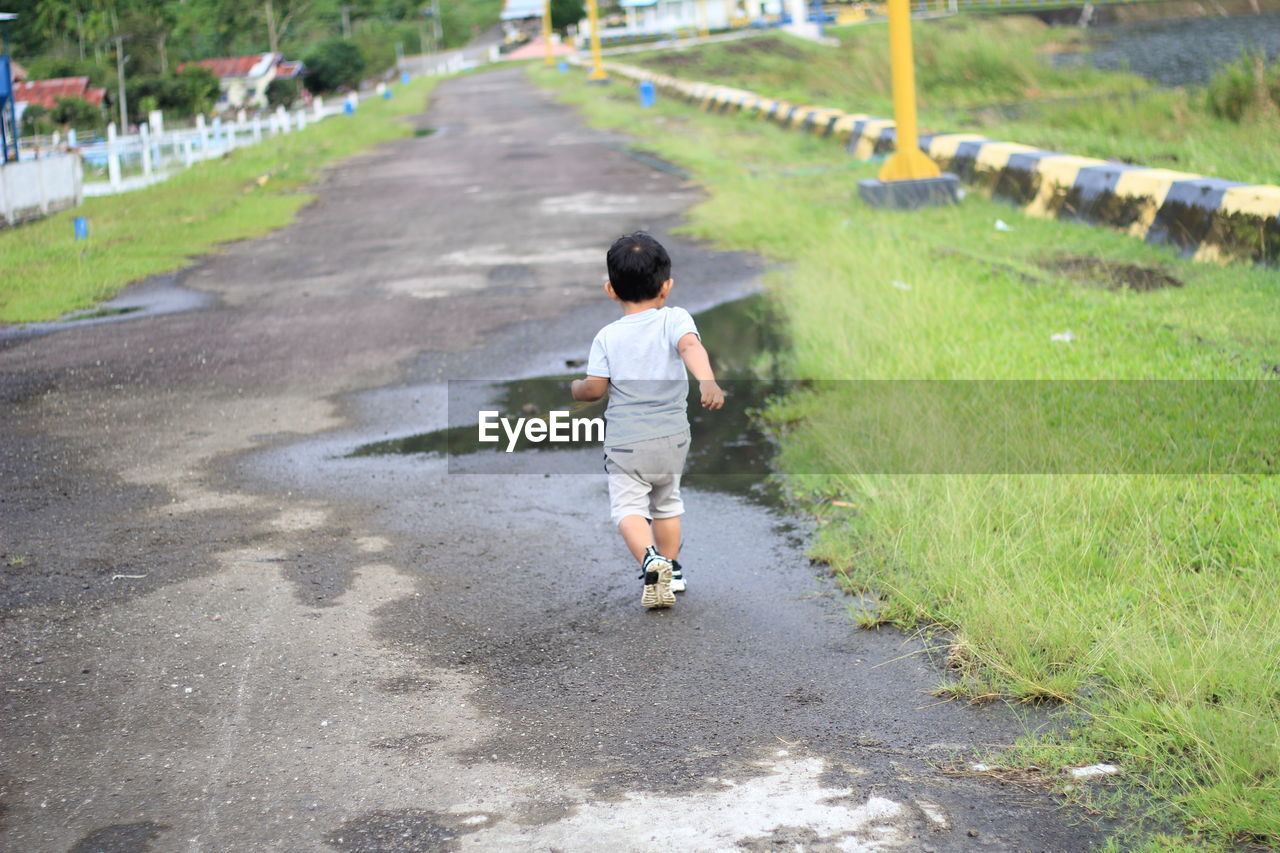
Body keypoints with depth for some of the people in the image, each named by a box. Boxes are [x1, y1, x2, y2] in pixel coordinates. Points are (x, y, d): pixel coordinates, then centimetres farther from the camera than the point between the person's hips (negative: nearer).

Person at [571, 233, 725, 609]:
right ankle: (671, 570, 31)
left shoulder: (607, 336, -3)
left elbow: (594, 389, -6)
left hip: (625, 441, -2)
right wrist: (707, 380, -42)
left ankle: (650, 559, -29)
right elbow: (690, 346, -26)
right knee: (666, 502, 23)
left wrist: (574, 387, 16)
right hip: (672, 436, 2)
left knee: (628, 507, -3)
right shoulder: (674, 319, -5)